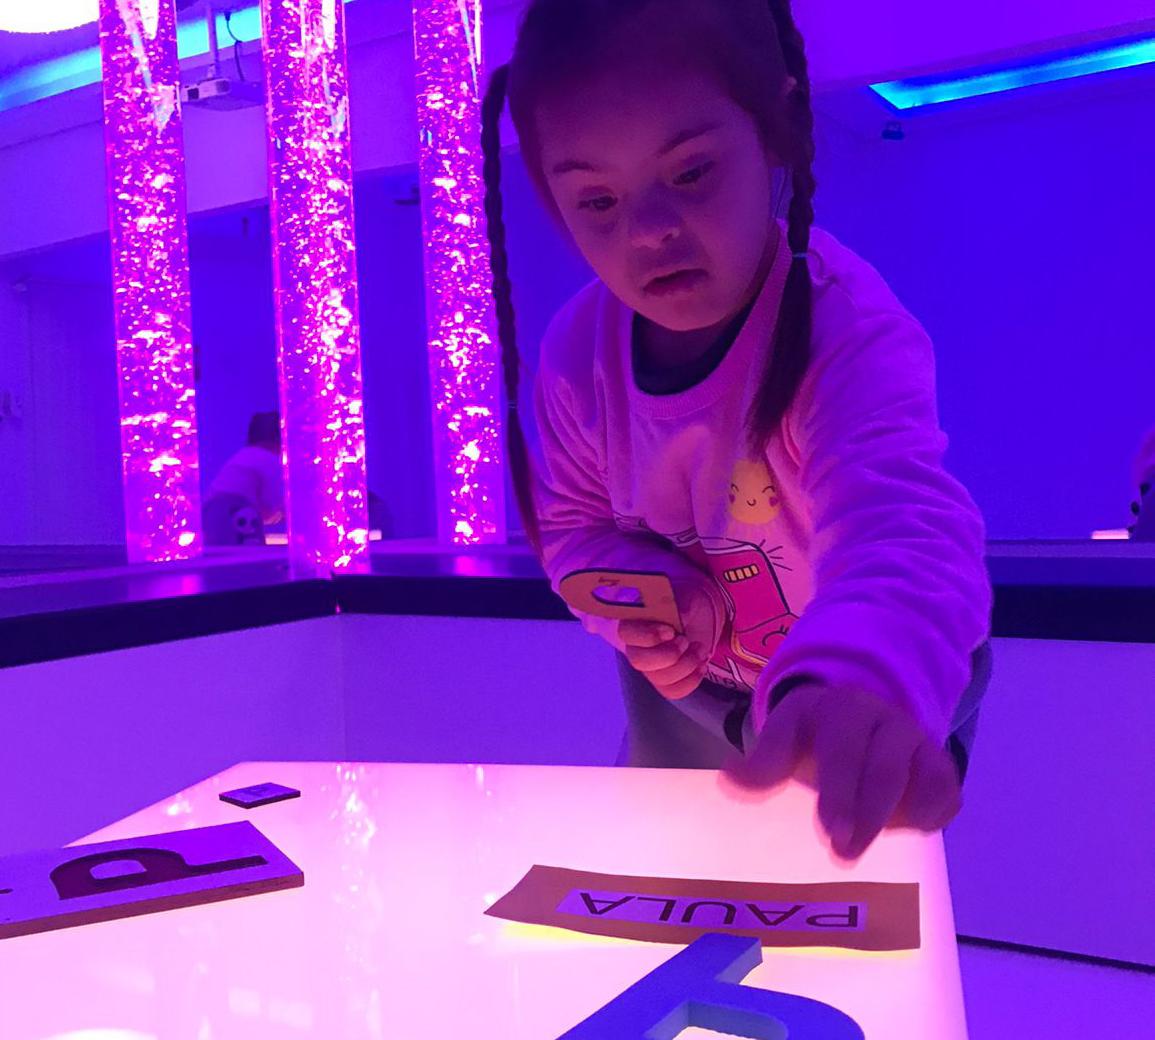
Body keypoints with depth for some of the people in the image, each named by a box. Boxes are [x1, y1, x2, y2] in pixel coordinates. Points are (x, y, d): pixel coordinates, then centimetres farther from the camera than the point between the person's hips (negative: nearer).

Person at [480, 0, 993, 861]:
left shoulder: (848, 328, -36)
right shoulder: (577, 351, -18)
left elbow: (902, 524, -54)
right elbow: (575, 524, -4)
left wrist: (859, 684, -76)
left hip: (888, 683, -4)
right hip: (688, 688, 5)